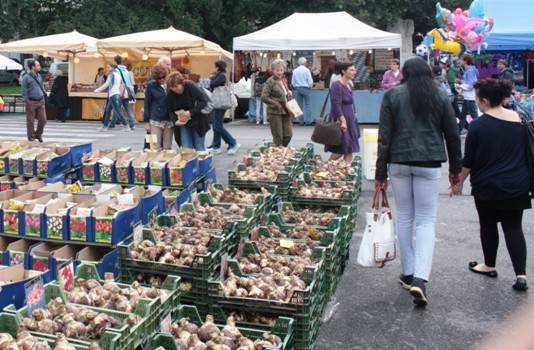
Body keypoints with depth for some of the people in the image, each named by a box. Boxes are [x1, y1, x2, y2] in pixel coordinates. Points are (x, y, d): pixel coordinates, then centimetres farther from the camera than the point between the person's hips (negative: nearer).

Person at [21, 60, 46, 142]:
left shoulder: (39, 76, 11)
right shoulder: (26, 78, -8)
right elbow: (24, 91, -7)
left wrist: (44, 96, 12)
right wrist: (27, 101, -10)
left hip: (41, 101, 5)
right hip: (31, 102, -5)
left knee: (43, 119, 3)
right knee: (31, 121, 4)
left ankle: (38, 134, 24)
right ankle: (31, 137, 16)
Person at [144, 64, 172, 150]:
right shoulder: (151, 85, -1)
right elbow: (147, 104, 2)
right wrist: (146, 122, -1)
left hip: (169, 120, 2)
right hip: (155, 120, -2)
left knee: (167, 148, 6)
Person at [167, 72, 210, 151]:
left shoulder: (190, 86, -19)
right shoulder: (170, 93, -8)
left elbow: (204, 101, -21)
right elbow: (171, 111, 0)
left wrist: (190, 112, -28)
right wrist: (175, 121, -19)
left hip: (197, 121, -3)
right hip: (183, 123, 3)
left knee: (199, 148, 2)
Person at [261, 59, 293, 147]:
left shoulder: (284, 81, 14)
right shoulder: (270, 82, -10)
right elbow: (264, 97, -15)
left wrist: (289, 92, 7)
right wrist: (276, 104, -16)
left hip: (285, 112, 7)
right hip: (275, 113, -7)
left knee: (288, 134, 6)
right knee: (278, 137, 0)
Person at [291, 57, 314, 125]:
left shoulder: (295, 71, 4)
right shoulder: (306, 70, -8)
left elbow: (292, 82, 6)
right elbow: (310, 81, -8)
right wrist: (310, 87, 10)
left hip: (297, 89, 4)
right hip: (306, 88, -3)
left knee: (299, 105, 7)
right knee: (307, 104, 1)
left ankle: (301, 121, 7)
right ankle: (308, 120, -4)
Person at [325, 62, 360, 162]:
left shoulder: (349, 85, 12)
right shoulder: (336, 86, -14)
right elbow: (336, 106, -20)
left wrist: (353, 119, 18)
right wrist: (343, 121, -24)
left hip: (350, 121, 8)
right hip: (341, 121, -8)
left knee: (349, 150, 6)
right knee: (340, 151, -4)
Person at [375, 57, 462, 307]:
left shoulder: (392, 95, 2)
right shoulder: (440, 97, 4)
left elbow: (384, 136, -2)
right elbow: (452, 135, 8)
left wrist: (381, 173, 1)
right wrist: (455, 168, 20)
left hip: (399, 162, 0)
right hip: (429, 164, 0)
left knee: (404, 216, 13)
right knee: (426, 220, 3)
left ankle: (408, 274, 21)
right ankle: (420, 278, -11)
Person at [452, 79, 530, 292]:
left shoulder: (478, 126, -14)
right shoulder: (520, 119, 1)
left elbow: (469, 161, -9)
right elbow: (527, 152, 10)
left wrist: (459, 182, 4)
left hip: (488, 186, -4)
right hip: (517, 186, 4)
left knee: (488, 225, 14)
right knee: (514, 228, 7)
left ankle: (489, 266, 28)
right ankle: (521, 275, 0)